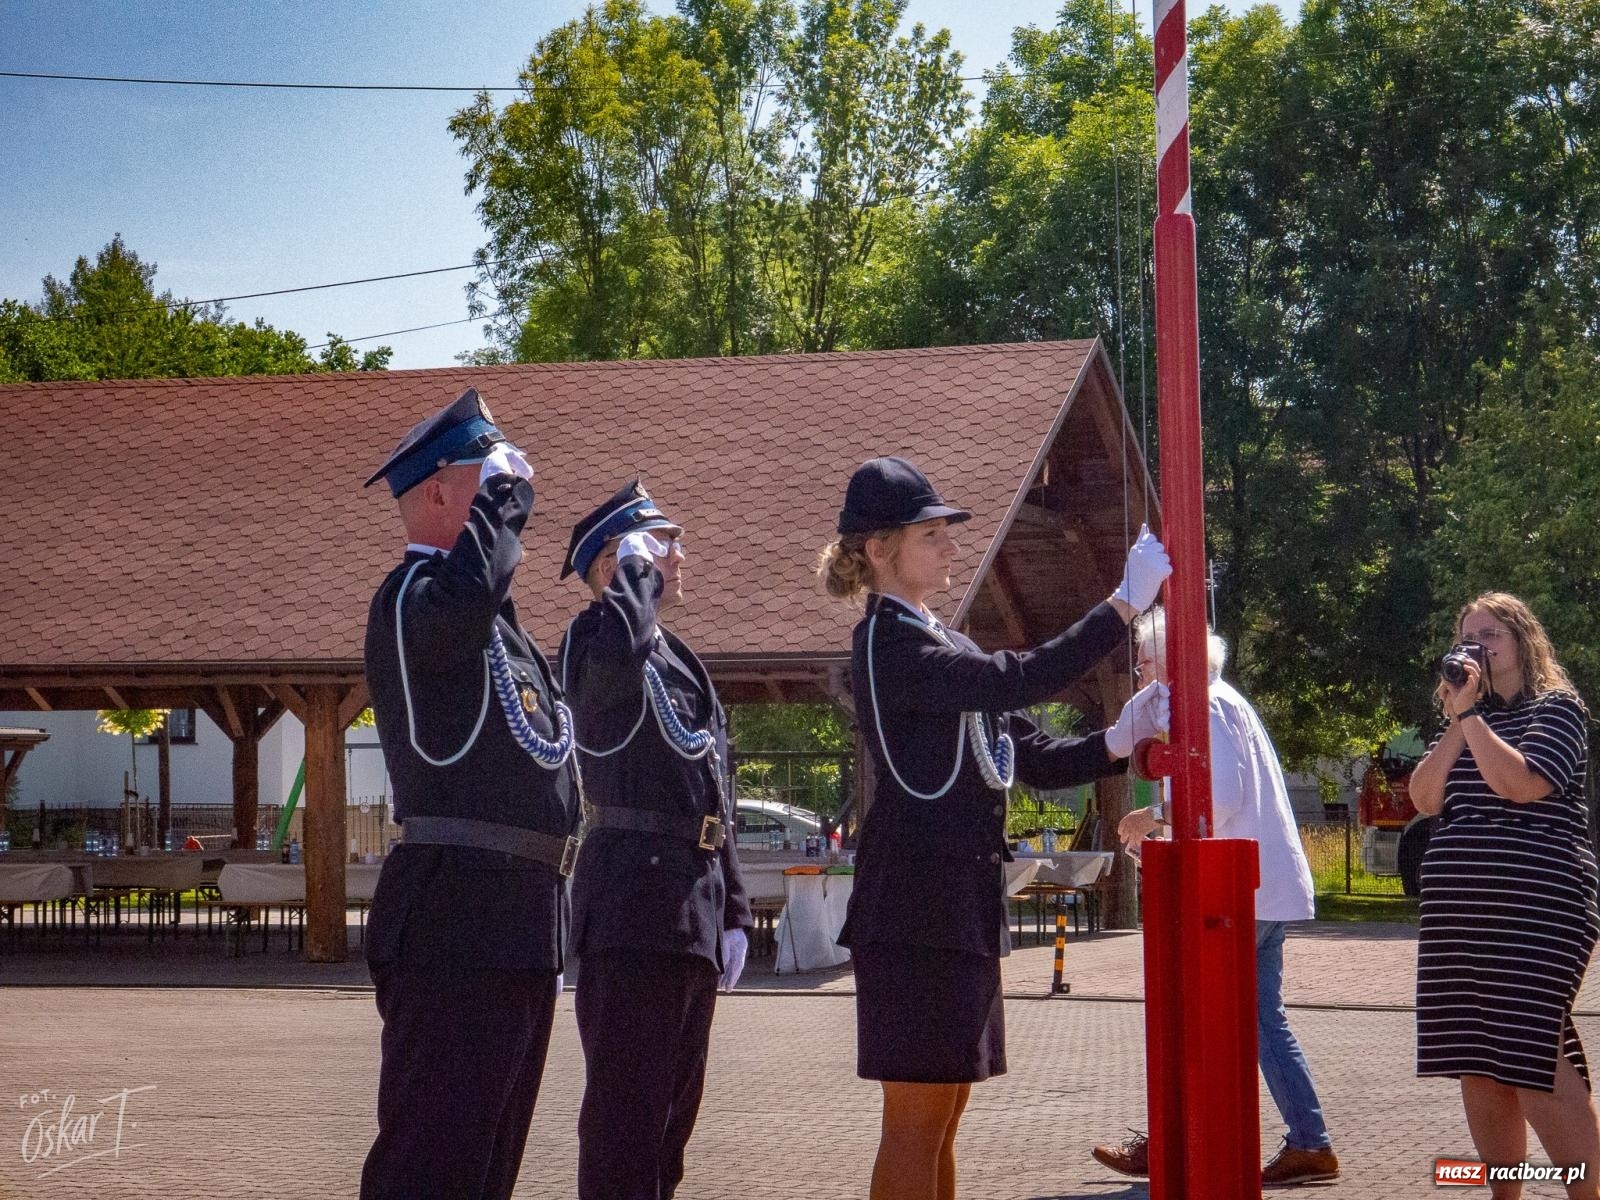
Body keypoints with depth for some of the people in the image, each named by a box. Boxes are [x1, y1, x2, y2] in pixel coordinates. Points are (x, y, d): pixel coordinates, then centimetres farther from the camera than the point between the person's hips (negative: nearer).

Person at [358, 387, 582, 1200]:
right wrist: (503, 494, -17)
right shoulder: (409, 600, -10)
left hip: (518, 928, 10)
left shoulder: (494, 619, 21)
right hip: (456, 924, -10)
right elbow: (466, 592, -36)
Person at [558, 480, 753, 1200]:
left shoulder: (680, 661, 22)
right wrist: (636, 569, -16)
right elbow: (619, 650, -34)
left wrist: (733, 912, 18)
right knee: (626, 1112, -9)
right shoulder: (591, 639, -6)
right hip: (633, 905, -9)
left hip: (695, 911, 9)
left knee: (671, 1112, 14)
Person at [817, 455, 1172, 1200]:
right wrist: (1125, 603, -22)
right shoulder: (888, 644, -11)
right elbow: (1020, 679, -24)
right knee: (915, 1118, -6)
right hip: (917, 913, -10)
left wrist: (1118, 741, -1)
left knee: (940, 1116, 13)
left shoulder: (936, 646, 19)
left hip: (960, 909, 10)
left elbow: (1035, 759, 16)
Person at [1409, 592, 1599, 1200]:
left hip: (1537, 909, -7)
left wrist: (1471, 714, -11)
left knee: (1532, 1057, -16)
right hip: (1459, 915, 7)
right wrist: (1456, 721, -1)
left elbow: (1522, 783, -16)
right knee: (1477, 1064, 5)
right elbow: (1425, 798, 7)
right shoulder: (1467, 718, 20)